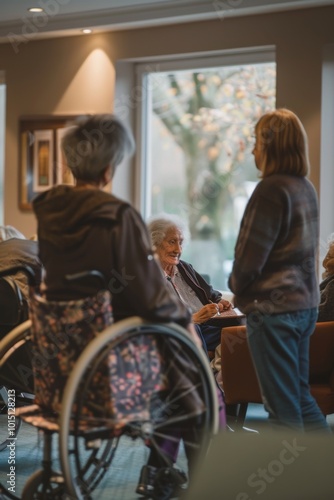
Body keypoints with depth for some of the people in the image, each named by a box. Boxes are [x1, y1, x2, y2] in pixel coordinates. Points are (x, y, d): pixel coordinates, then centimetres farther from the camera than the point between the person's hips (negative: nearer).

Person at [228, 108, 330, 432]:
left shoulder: (272, 189, -16)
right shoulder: (306, 188, 10)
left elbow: (251, 253, -16)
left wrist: (236, 285, 4)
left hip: (272, 307, -9)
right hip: (304, 304, 9)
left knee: (283, 407, -1)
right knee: (301, 398, 16)